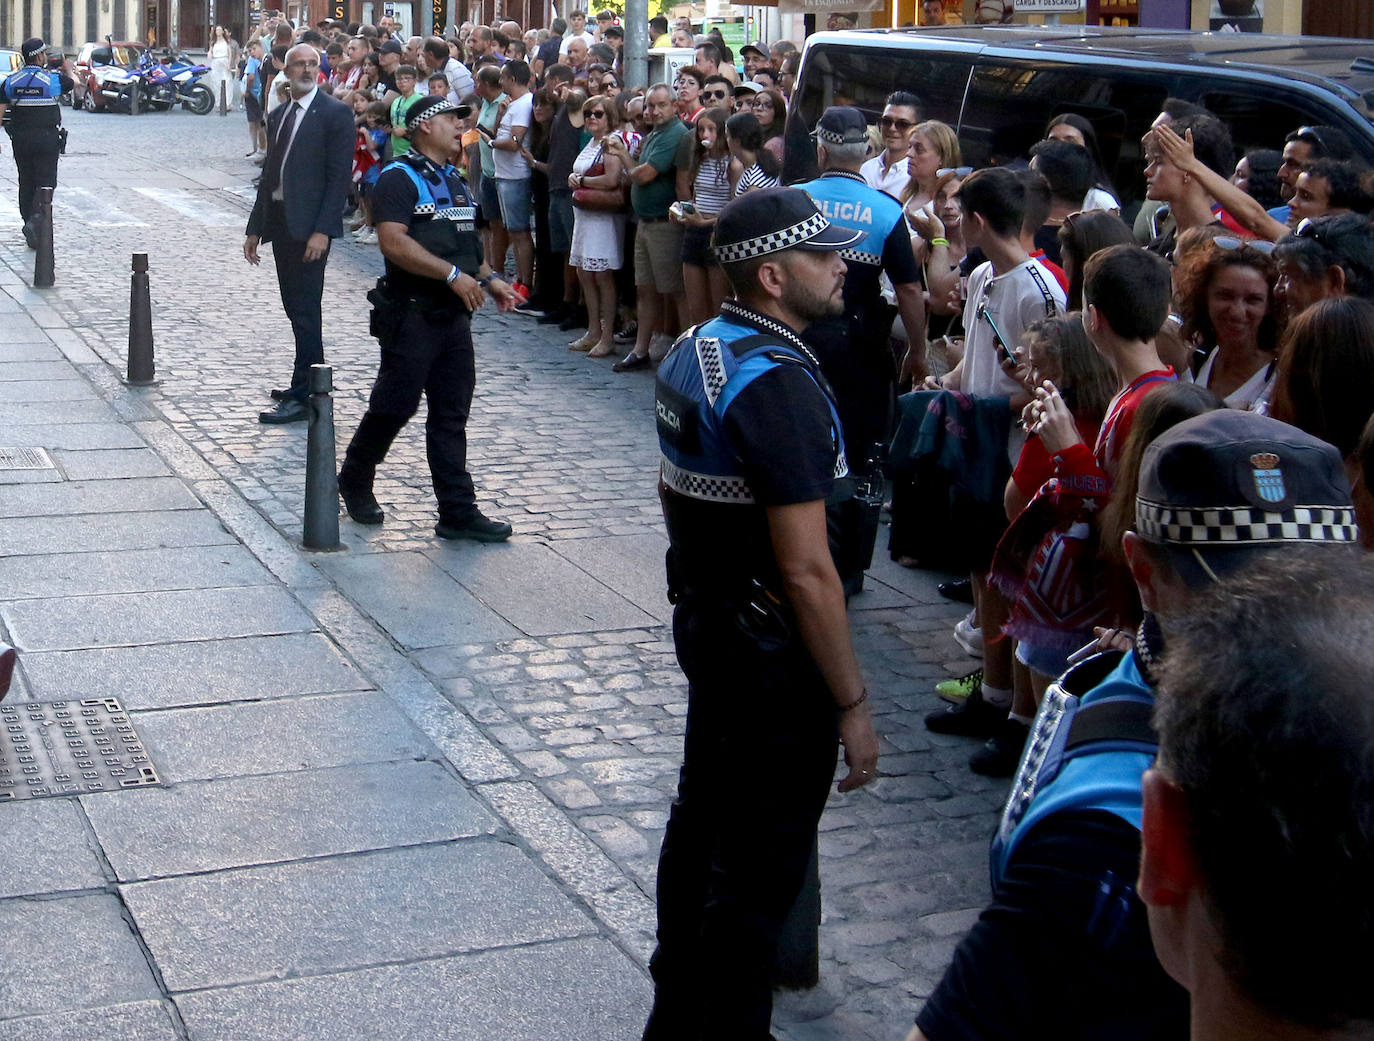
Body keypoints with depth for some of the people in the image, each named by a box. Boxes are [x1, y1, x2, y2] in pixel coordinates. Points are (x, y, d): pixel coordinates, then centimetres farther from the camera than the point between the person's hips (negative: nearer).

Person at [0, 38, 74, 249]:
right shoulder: (52, 79, -7)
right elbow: (73, 83, 12)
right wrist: (68, 70, 35)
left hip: (20, 139, 4)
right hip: (47, 138, -4)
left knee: (26, 184, 12)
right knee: (45, 182, -3)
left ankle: (29, 223, 16)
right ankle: (35, 220, -22)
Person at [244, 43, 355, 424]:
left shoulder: (335, 113, -6)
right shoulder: (278, 116, 17)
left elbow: (340, 175, -12)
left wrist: (322, 230, -19)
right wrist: (256, 228, 16)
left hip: (310, 225, -8)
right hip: (280, 221, 8)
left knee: (305, 311, -7)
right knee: (295, 308, 12)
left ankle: (303, 398, -4)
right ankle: (308, 384, 21)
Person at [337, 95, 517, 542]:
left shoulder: (455, 182, 18)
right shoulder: (399, 178, -9)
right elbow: (393, 241, -22)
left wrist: (488, 278, 11)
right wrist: (453, 274, -23)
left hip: (454, 316, 8)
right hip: (412, 315, -8)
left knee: (451, 416, 6)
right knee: (394, 406, 0)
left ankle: (458, 512, 7)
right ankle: (354, 481, 23)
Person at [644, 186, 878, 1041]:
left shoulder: (694, 352, 4)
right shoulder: (781, 385, -26)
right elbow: (806, 571, -27)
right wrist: (853, 703, -20)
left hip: (704, 617, 10)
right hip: (771, 650, -10)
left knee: (703, 820, 24)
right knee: (761, 869, 2)